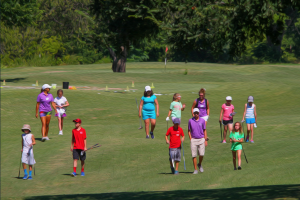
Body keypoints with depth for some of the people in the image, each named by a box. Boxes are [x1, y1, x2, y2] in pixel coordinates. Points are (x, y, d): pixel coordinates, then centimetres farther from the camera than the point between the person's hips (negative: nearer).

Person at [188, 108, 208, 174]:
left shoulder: (202, 120, 3)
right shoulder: (190, 121, 3)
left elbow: (204, 131, 8)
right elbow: (189, 131, 8)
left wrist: (206, 140, 4)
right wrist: (191, 140, -1)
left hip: (201, 139, 0)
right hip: (194, 140, 0)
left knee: (201, 154, -10)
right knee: (194, 155, -3)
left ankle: (200, 164, 19)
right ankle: (195, 169, 4)